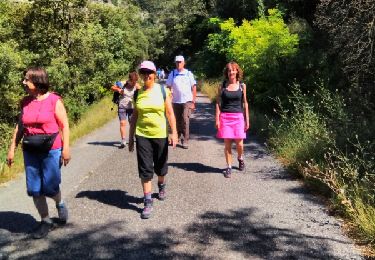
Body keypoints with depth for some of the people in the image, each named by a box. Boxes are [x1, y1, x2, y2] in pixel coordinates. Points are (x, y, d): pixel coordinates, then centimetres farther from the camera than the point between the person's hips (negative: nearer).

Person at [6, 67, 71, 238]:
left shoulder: (54, 100, -8)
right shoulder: (25, 102, 5)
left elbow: (64, 125, -7)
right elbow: (20, 127, 12)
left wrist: (66, 148, -12)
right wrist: (12, 149, 9)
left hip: (51, 150, -5)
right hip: (30, 151, 5)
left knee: (50, 187, -3)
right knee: (34, 189, 6)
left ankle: (60, 204, 31)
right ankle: (46, 221, 21)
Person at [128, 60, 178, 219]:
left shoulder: (163, 90, -4)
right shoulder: (138, 93, 2)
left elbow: (170, 113, -3)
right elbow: (134, 116, 8)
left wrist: (174, 132, -11)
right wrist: (130, 137, 8)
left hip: (160, 135, -1)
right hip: (142, 135, 1)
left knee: (160, 166, 15)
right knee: (145, 170, -2)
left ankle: (161, 186, 46)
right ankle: (148, 203, 5)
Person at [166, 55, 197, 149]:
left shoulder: (189, 74, 2)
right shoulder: (172, 74, 5)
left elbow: (194, 87, 4)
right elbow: (169, 87, 8)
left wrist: (193, 101, 0)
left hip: (187, 101, -2)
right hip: (176, 101, 2)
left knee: (185, 121, -10)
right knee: (177, 121, 11)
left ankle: (185, 141, -5)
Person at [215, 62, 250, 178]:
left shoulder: (242, 86, 4)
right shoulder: (222, 86, 2)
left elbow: (245, 103, 7)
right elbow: (218, 103, 2)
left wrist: (247, 120, 5)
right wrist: (217, 119, -5)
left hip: (238, 117, 0)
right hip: (225, 117, 0)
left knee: (239, 143, 0)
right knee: (227, 143, 1)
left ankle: (240, 158, 32)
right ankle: (229, 167, 14)